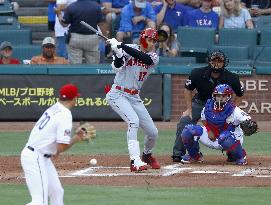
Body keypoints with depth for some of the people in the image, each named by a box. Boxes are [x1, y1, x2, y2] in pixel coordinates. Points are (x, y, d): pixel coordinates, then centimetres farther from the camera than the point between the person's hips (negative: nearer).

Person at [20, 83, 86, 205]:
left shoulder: (53, 109, 10)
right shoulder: (65, 115, -17)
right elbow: (62, 147, -21)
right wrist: (75, 139, -1)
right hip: (36, 158, -10)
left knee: (57, 193, 17)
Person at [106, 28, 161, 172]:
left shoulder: (154, 57, 0)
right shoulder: (129, 49, -8)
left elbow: (145, 58, -23)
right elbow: (117, 66, -24)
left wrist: (121, 46, -30)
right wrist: (117, 51, -44)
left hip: (134, 98, 5)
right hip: (118, 94, -5)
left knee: (153, 133, 4)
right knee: (134, 121, -28)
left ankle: (147, 155, 36)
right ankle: (135, 161, -32)